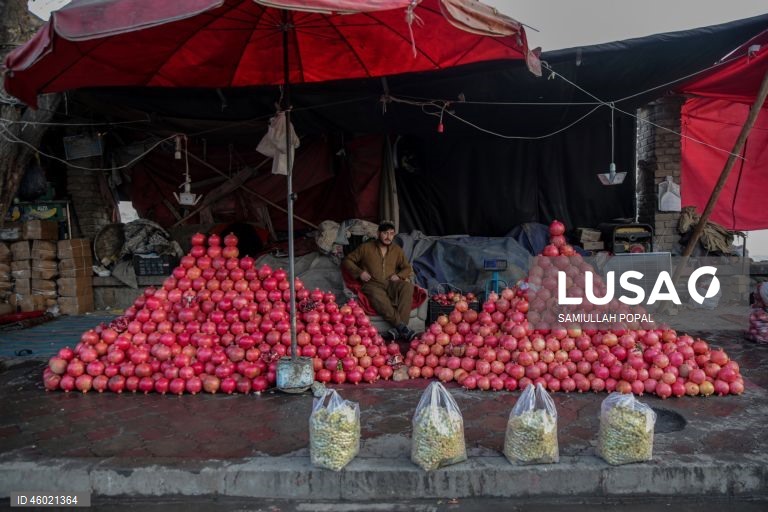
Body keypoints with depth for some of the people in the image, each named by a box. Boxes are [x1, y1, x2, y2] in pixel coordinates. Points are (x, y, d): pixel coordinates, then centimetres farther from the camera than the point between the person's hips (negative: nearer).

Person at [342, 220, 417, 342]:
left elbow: (408, 268, 24)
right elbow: (347, 261, 11)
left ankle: (397, 329, -39)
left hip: (391, 284, 3)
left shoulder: (397, 250, 18)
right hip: (373, 285, -3)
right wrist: (359, 272, -5)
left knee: (408, 286, -31)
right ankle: (402, 327, -39)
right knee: (378, 298, -40)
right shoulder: (366, 247, 8)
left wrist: (399, 275, 2)